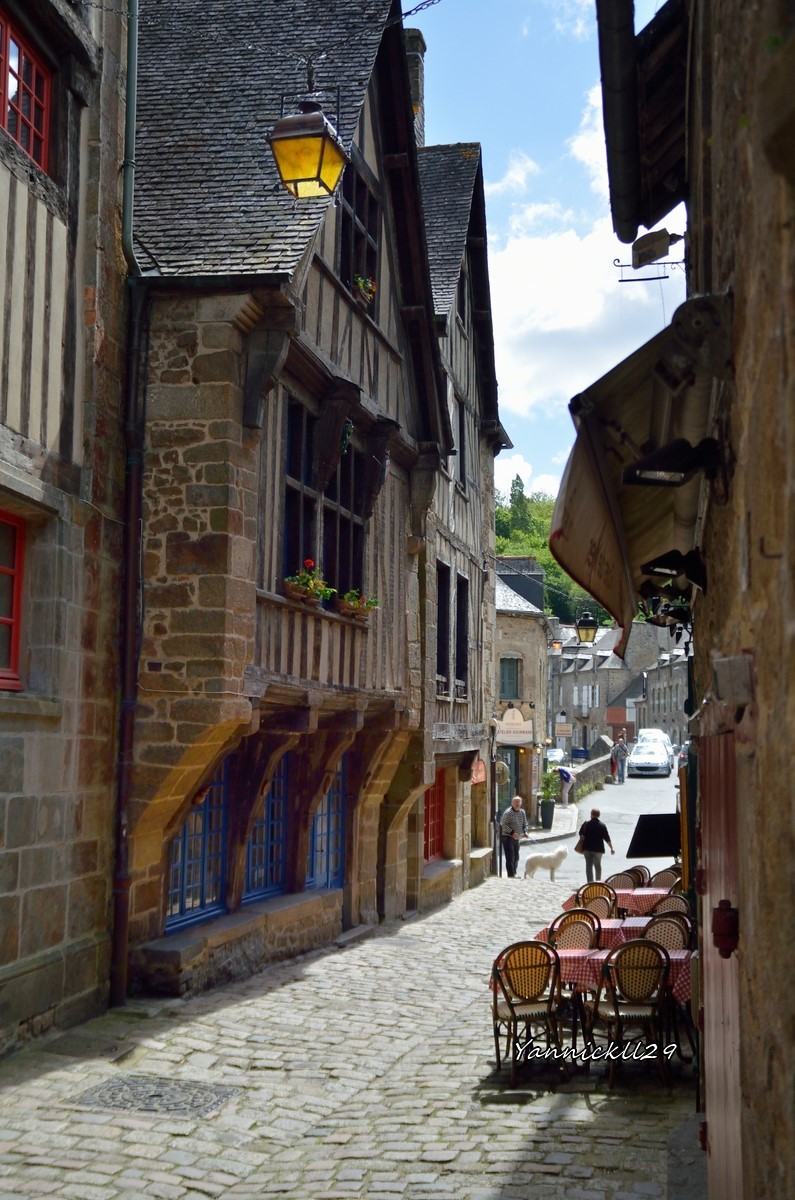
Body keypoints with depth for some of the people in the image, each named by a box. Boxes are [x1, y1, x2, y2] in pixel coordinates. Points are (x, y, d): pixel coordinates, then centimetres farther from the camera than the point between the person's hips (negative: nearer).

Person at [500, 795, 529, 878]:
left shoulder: (522, 812, 8)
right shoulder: (508, 812, -15)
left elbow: (525, 824, 16)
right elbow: (504, 825, -19)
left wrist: (525, 832, -3)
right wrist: (512, 833, -27)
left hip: (516, 838, 8)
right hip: (507, 837, -8)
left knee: (516, 857, 14)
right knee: (510, 858, -11)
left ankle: (514, 874, 27)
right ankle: (511, 875, -9)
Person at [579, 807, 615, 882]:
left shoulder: (586, 824, -7)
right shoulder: (602, 825, -6)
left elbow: (581, 834, 2)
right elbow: (607, 838, -6)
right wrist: (611, 848, 0)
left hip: (587, 848, -1)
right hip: (598, 848, 1)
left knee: (589, 865, 2)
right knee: (597, 865, 18)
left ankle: (590, 882, -8)